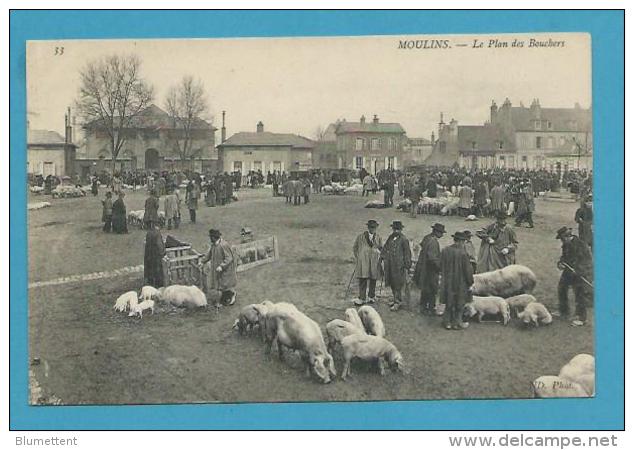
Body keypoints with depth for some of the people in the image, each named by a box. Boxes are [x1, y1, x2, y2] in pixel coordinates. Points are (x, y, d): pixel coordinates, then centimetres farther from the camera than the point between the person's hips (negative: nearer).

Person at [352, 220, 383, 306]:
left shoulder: (378, 238, 9)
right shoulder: (361, 236, 5)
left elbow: (381, 249, 19)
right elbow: (355, 247, 13)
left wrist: (379, 258, 8)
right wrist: (357, 257, 5)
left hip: (374, 262, 2)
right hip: (363, 262, -2)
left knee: (373, 281, 6)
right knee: (363, 280, -8)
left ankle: (371, 297, 18)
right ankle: (362, 298, -7)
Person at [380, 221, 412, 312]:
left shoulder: (403, 240, -9)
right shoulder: (390, 238, 10)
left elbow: (407, 253, -7)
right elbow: (385, 249, 19)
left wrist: (406, 267, -7)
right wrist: (383, 259, 12)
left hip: (399, 266, -7)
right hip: (390, 265, 7)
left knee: (397, 284, -4)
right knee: (392, 284, 13)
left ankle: (397, 302, 1)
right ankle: (397, 299, 26)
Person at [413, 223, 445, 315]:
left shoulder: (426, 238, 6)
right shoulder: (433, 241, -23)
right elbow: (432, 258, -28)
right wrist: (441, 266, -18)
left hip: (423, 268, 10)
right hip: (431, 270, -10)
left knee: (425, 289, 20)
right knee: (432, 290, 2)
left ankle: (423, 307, 30)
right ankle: (430, 309, 10)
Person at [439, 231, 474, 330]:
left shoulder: (445, 251, -4)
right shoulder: (462, 253, -19)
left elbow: (441, 266, 8)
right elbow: (468, 270, -13)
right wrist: (470, 283, -2)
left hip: (447, 283, 5)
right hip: (460, 283, -5)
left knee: (448, 304, 17)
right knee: (459, 304, 10)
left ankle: (447, 322, 23)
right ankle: (457, 323, 19)